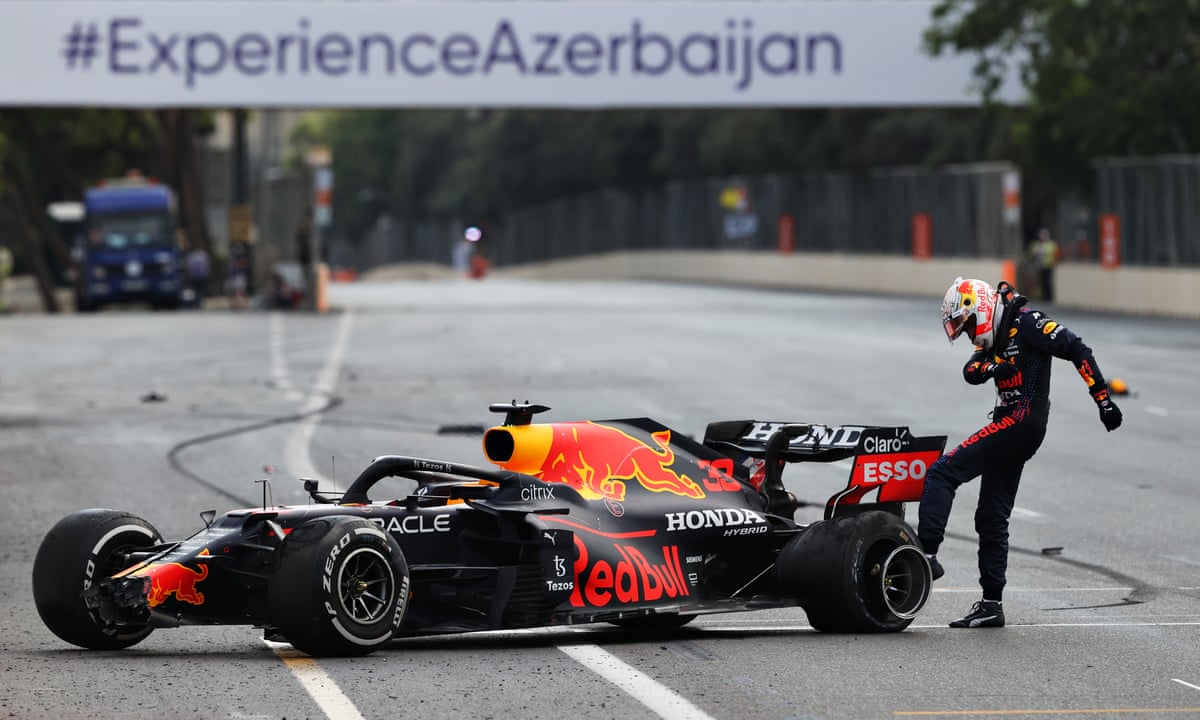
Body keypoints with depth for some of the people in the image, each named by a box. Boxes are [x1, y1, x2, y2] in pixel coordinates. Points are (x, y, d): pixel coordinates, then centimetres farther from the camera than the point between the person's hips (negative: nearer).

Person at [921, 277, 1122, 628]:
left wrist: (1103, 399, -15)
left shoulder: (1025, 323, -6)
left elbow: (1077, 351, -12)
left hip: (1021, 420, -10)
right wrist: (989, 366, -16)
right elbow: (970, 372, 7)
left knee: (943, 472, -16)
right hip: (1011, 426, 10)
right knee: (991, 518, 11)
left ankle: (927, 553, -24)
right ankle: (991, 604, 13)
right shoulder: (996, 337, 22)